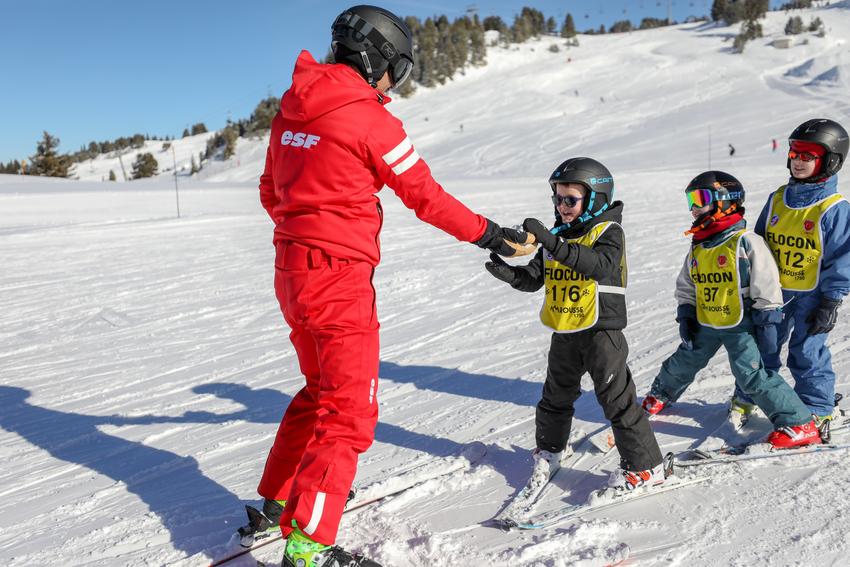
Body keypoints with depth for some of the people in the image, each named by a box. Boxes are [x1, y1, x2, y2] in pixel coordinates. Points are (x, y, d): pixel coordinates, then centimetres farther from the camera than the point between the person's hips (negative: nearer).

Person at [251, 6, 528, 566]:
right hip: (339, 277, -8)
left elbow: (271, 192, 19)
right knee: (350, 409, -1)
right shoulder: (369, 119, -13)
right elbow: (425, 196, -8)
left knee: (322, 388, 24)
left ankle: (278, 501, 35)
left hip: (291, 270, 9)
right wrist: (487, 232, 4)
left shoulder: (291, 112, 10)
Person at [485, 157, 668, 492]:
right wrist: (509, 273, -16)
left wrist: (555, 244, -41)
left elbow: (599, 263, -32)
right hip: (564, 333, 7)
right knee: (556, 396, 19)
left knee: (617, 398, -3)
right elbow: (533, 278, 5)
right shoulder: (558, 236, 8)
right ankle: (548, 451, 40)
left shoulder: (609, 231, -10)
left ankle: (646, 466, 9)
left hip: (601, 330, -6)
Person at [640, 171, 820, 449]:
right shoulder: (697, 248, 8)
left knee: (750, 374, -15)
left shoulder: (746, 242, -14)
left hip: (740, 325, -7)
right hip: (705, 324, 7)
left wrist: (767, 320, -12)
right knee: (684, 361, 19)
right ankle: (661, 394, 46)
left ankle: (799, 425, -5)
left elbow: (767, 284, -13)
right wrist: (685, 315, 10)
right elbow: (685, 287, 17)